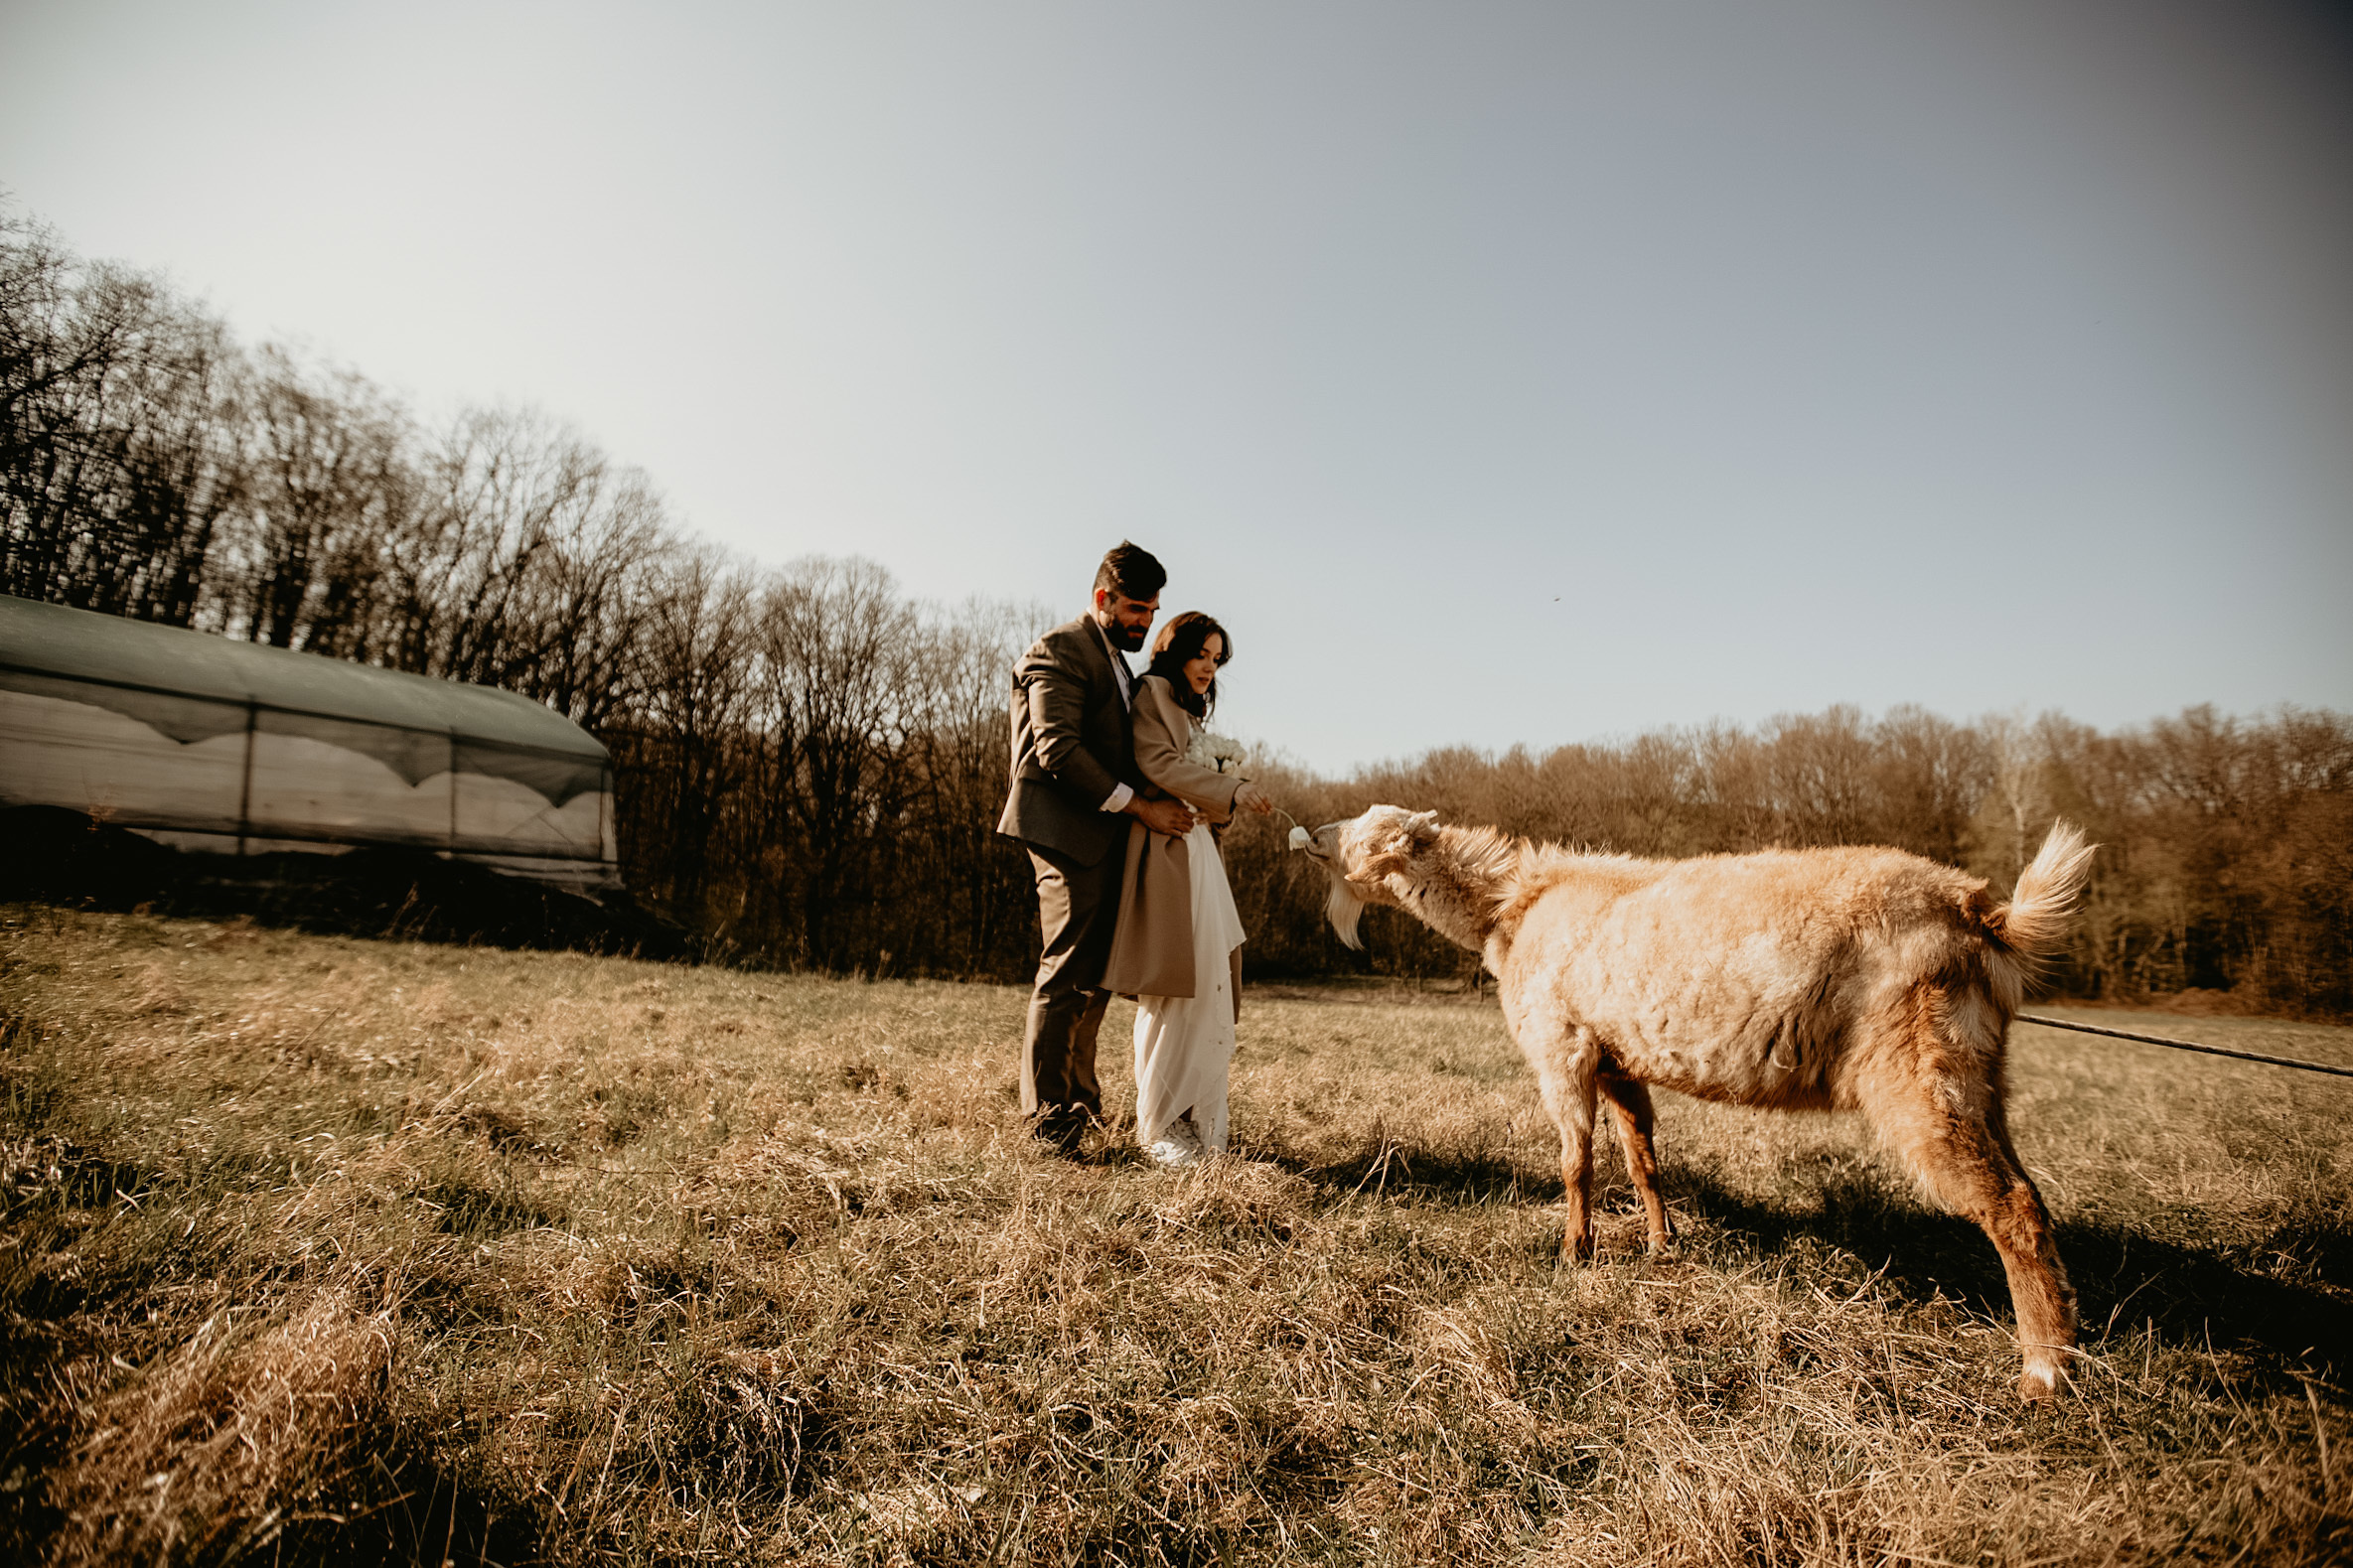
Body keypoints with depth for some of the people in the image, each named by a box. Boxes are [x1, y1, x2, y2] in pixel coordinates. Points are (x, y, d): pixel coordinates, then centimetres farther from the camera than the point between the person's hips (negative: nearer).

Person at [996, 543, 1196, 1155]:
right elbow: (1058, 749, -19)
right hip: (1067, 831, -9)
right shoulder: (1059, 651, -8)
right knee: (1066, 972, -8)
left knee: (1097, 974, 12)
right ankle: (1046, 1116, 0)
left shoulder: (1117, 661, 23)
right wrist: (1140, 806, -19)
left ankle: (1079, 1096, 24)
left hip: (1106, 835, 9)